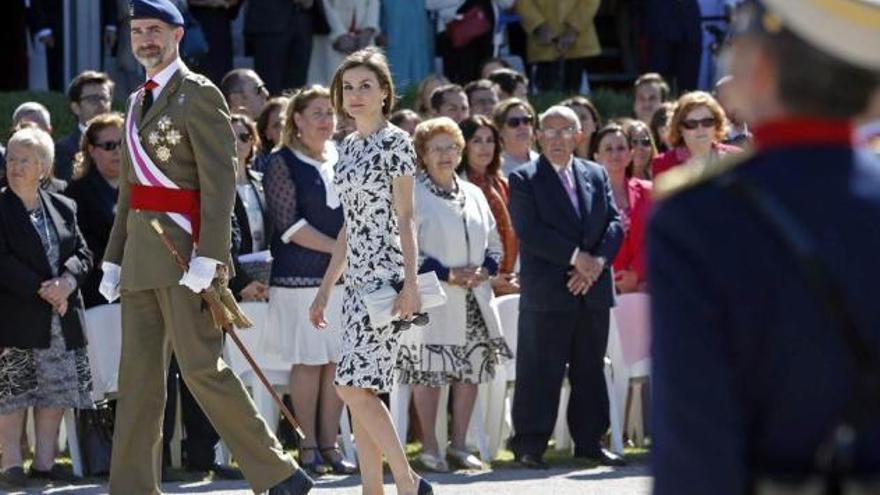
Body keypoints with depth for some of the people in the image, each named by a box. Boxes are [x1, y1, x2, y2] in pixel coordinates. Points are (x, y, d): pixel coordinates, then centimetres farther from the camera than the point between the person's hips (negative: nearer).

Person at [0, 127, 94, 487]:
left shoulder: (63, 208, 13)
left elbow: (82, 254, 8)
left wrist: (66, 281, -13)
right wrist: (42, 290, -17)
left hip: (61, 319, 5)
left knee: (57, 390, 4)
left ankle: (45, 460, 11)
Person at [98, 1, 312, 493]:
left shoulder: (199, 94, -6)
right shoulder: (139, 102, 19)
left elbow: (220, 181, -13)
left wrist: (207, 255, -21)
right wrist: (115, 258, 18)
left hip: (184, 248, -8)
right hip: (142, 253, 8)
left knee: (201, 366, -10)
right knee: (139, 376, 6)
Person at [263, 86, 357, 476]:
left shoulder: (342, 162, 15)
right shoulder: (283, 163, -1)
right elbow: (289, 223, -9)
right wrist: (337, 249, -13)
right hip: (301, 276, -5)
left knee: (337, 362, 2)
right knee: (308, 361, -4)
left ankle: (329, 445, 6)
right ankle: (309, 446, 2)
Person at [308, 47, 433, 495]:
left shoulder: (394, 142, -6)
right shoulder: (348, 147, 16)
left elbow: (405, 218, -10)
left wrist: (410, 283, -18)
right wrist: (325, 289, 19)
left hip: (386, 277, -8)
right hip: (357, 281, 8)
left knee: (353, 384, -14)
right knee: (358, 391, 4)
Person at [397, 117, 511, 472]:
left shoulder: (473, 194, 15)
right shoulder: (413, 195, -5)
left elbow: (494, 242, 20)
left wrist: (484, 270, -1)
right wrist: (447, 275, -15)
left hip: (473, 299, 6)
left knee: (470, 371, 6)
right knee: (429, 372, -5)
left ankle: (459, 445, 15)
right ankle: (429, 447, 4)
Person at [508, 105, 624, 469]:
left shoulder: (596, 176, 14)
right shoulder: (524, 179, -1)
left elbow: (615, 223, 8)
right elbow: (530, 231, -12)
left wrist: (598, 262, -10)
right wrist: (576, 257, -16)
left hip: (593, 289, 5)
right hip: (547, 292, -5)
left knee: (590, 369, 10)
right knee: (540, 370, -4)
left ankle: (589, 441, 17)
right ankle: (530, 445, 1)